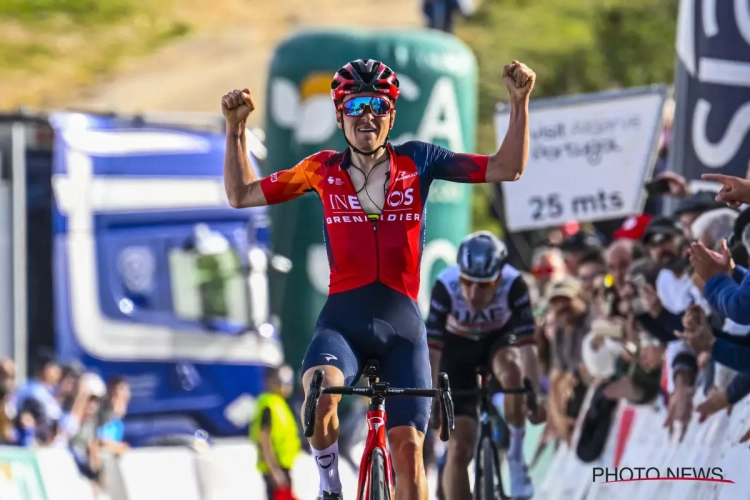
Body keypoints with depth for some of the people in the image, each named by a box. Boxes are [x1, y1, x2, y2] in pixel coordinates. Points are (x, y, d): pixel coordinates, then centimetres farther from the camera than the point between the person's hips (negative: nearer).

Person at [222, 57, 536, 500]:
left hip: (402, 325, 1)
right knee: (320, 397, -31)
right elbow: (242, 194, 13)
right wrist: (236, 127, 4)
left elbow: (508, 168, 2)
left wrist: (520, 102, -9)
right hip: (342, 321, -1)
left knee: (408, 446, -6)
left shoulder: (416, 162, 4)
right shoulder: (323, 170, 6)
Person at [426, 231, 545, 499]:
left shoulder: (514, 285, -33)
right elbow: (431, 347, -35)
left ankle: (517, 454, -17)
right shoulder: (445, 286, -34)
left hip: (499, 339, 0)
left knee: (510, 368, -37)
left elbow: (527, 344, -37)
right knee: (459, 448, -10)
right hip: (458, 348, 0)